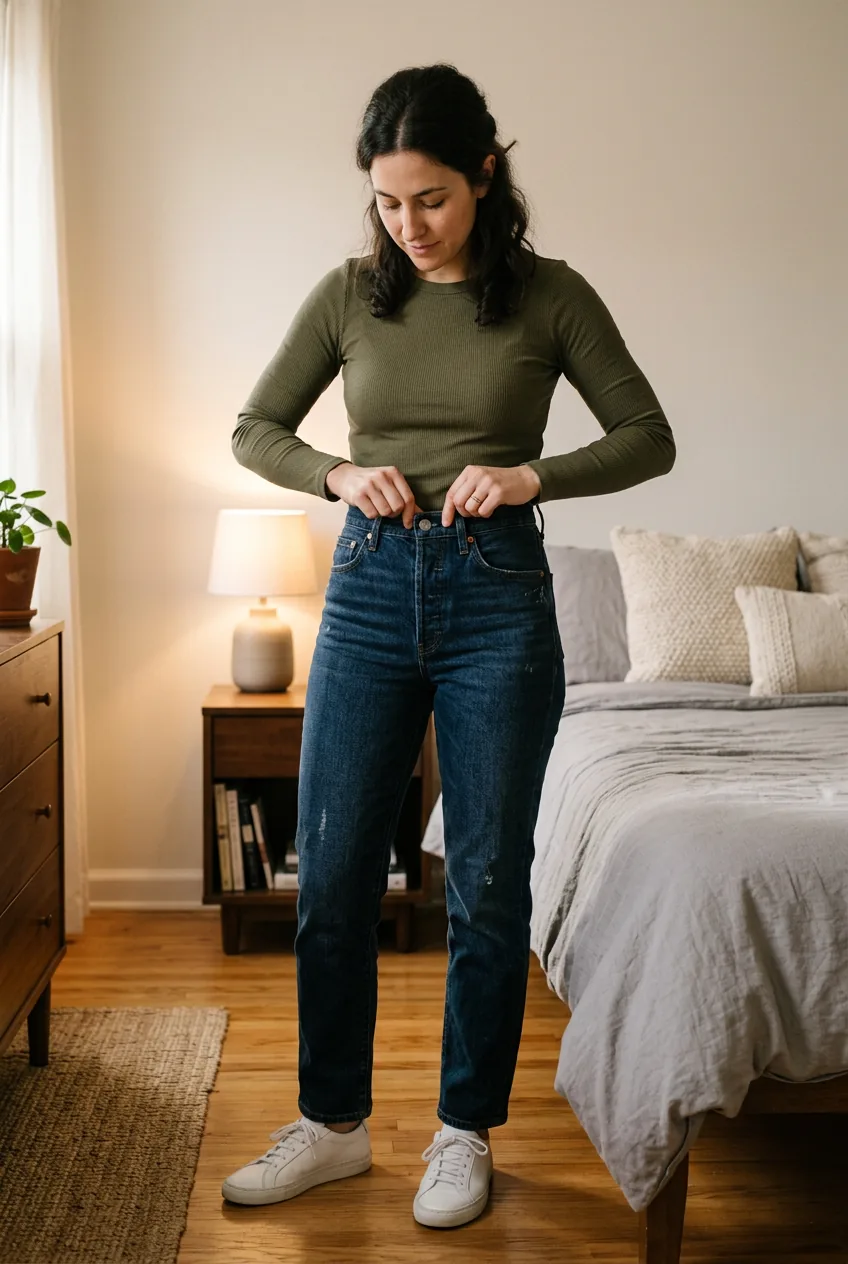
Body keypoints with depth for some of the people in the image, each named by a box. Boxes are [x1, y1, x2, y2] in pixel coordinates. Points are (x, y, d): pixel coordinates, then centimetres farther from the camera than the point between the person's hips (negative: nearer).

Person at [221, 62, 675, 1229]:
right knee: (333, 874, 5)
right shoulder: (349, 294, 5)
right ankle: (332, 1122, 24)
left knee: (487, 882, 5)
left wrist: (532, 476, -15)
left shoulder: (549, 296, -1)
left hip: (497, 597, -2)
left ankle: (466, 1131, 23)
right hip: (369, 590, 3)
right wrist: (340, 475, -8)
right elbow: (255, 430, 11)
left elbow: (649, 439, 1)